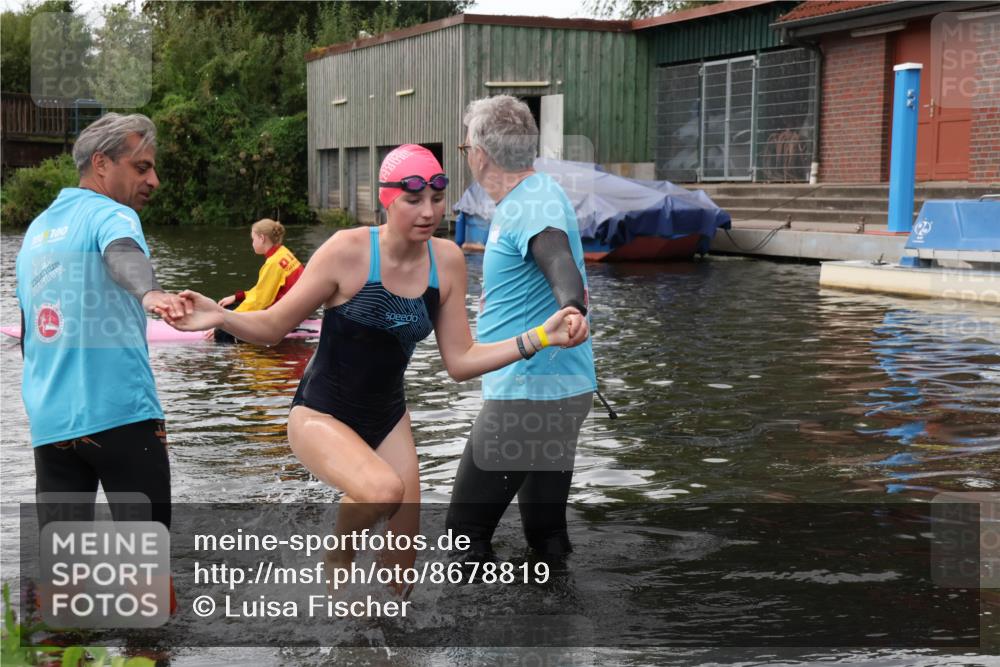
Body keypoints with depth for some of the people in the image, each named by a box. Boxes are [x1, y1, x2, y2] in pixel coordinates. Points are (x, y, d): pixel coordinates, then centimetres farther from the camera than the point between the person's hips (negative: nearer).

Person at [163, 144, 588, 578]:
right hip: (320, 415, -5)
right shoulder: (348, 251, -19)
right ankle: (338, 555, -1)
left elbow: (459, 361, -1)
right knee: (384, 490, -35)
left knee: (401, 566, 7)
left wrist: (539, 337, -10)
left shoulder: (447, 260, -5)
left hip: (388, 420, 5)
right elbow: (273, 326, -11)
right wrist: (221, 317, -30)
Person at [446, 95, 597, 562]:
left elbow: (558, 259, -40)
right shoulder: (531, 196, 15)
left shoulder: (533, 204, -18)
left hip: (528, 393, -11)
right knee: (547, 537, 15)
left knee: (466, 529, -5)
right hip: (555, 387, 11)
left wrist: (570, 308, -59)